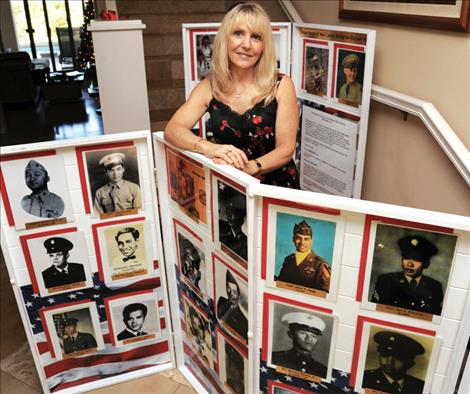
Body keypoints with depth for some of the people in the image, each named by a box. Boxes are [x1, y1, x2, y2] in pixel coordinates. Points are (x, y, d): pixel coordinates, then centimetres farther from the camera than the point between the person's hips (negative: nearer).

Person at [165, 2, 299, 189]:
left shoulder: (281, 85, -5)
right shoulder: (209, 87, 1)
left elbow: (286, 149, -8)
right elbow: (172, 128, -9)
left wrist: (250, 167, -26)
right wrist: (208, 148, -28)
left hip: (277, 186, -1)